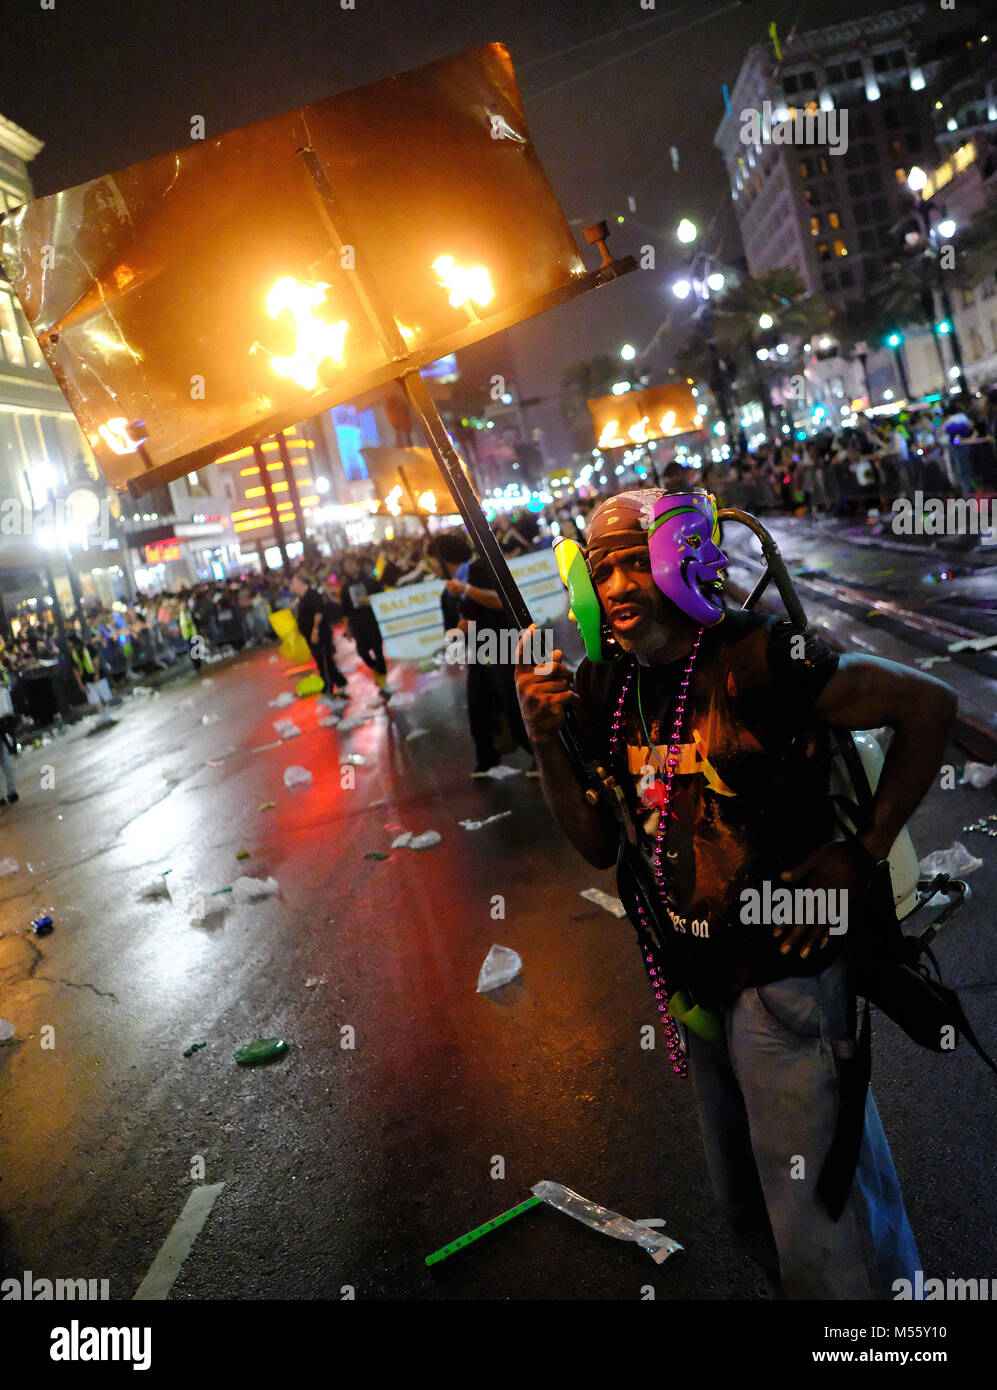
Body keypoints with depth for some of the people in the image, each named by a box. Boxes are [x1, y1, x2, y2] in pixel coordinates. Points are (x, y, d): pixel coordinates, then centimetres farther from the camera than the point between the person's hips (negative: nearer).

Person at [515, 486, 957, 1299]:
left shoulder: (757, 657, -19)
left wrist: (865, 851, -15)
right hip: (696, 979, 7)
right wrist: (548, 741, -11)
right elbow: (600, 845, 2)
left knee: (821, 1222, 5)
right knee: (745, 1201, 24)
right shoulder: (609, 688, 1)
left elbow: (929, 705, -16)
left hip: (786, 970, -7)